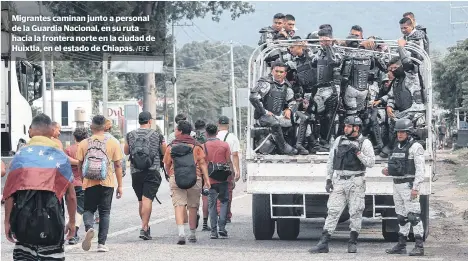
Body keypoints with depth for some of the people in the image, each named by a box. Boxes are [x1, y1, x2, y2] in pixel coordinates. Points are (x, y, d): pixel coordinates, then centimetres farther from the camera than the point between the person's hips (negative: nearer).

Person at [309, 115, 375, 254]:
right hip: (338, 181, 3)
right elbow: (330, 161, 13)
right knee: (333, 211, -2)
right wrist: (328, 179, 7)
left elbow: (371, 162, -8)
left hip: (356, 182, -3)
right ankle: (323, 244, -5)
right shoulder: (339, 140, 10)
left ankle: (353, 243, 12)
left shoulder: (365, 143, -1)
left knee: (355, 212, 1)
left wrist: (358, 153, -19)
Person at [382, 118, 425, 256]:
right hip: (397, 185, 9)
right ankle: (401, 245, 18)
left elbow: (420, 170, -15)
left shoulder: (415, 147, -9)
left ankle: (419, 246, -12)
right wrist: (388, 171, 6)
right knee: (401, 216, 13)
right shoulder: (398, 148, 17)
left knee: (413, 216, -11)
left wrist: (416, 188, -21)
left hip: (409, 185, -9)